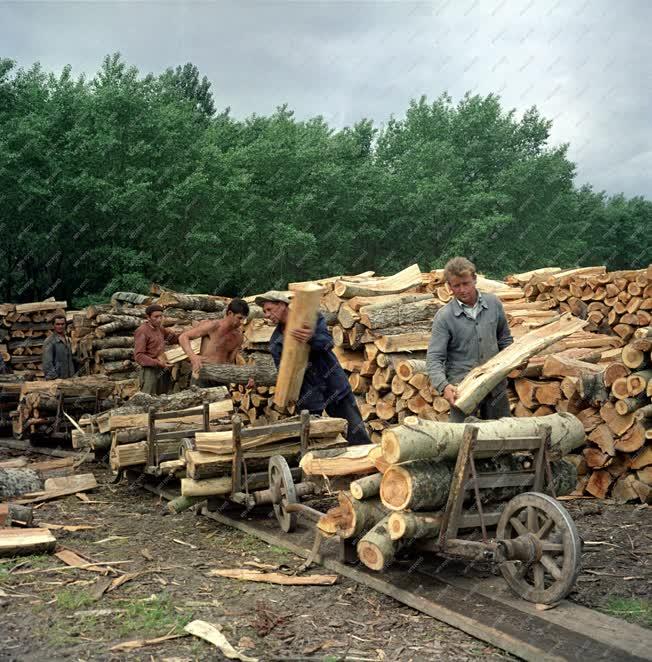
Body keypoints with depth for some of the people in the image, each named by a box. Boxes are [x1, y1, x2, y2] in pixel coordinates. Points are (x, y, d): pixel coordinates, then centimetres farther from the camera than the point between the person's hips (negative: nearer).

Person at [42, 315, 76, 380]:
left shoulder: (67, 340, 14)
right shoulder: (49, 341, -9)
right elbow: (47, 363, -13)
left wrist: (72, 376, 14)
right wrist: (54, 378, -18)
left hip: (69, 379, 7)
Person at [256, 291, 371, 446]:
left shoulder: (312, 316, -5)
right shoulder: (275, 343, 0)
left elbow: (328, 342, -20)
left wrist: (312, 338, -42)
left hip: (334, 385, -1)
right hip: (308, 394, 1)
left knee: (357, 435, 1)